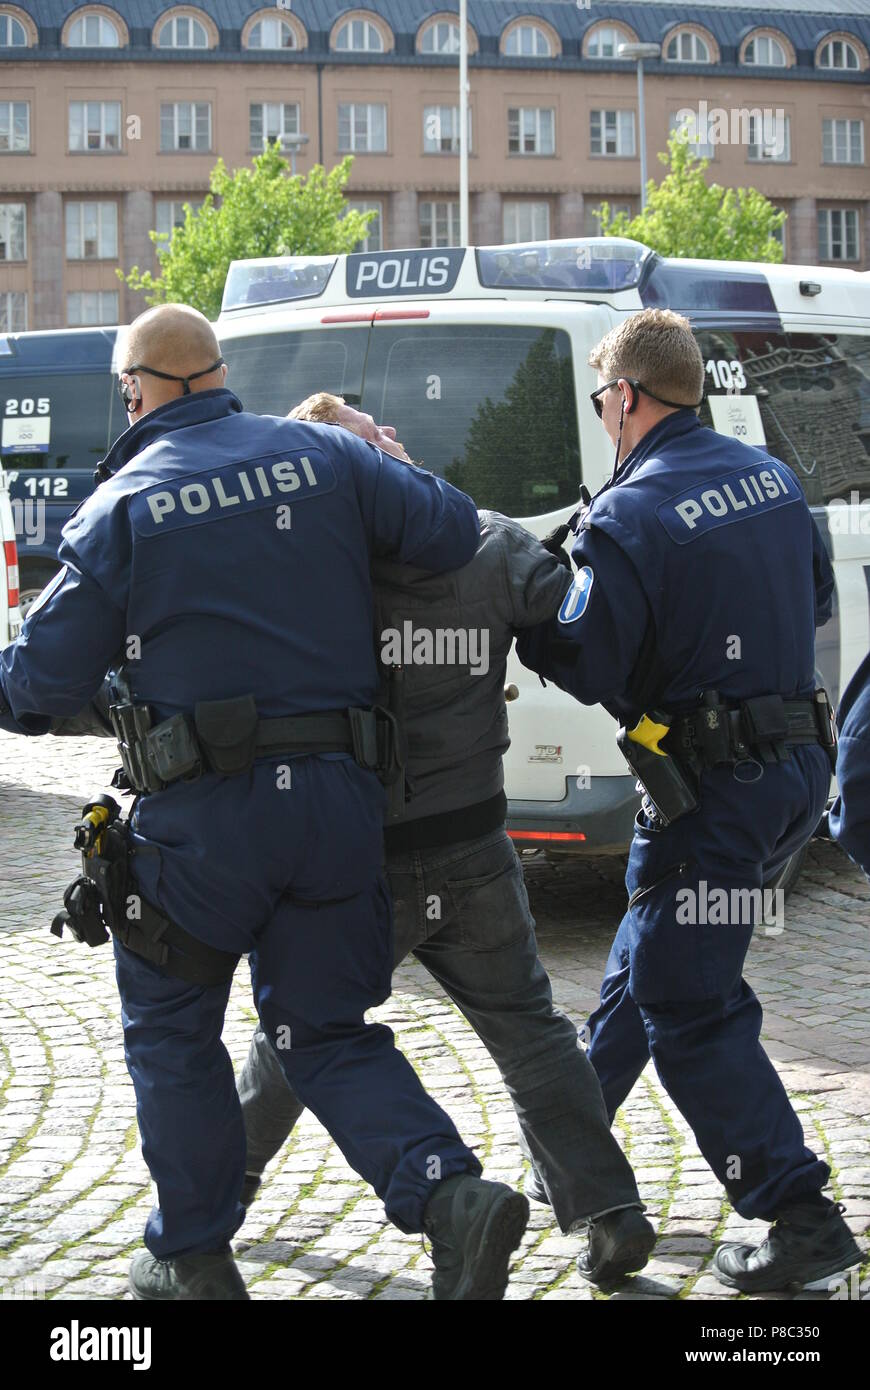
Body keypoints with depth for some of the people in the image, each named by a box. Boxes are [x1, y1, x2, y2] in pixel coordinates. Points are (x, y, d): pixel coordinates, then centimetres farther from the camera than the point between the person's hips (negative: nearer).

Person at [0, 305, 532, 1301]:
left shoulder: (122, 506, -4)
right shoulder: (323, 456, 4)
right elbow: (455, 530, 2)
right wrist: (384, 473, 23)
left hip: (204, 810, -4)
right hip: (339, 800, 4)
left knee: (171, 1030, 16)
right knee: (327, 1032, 14)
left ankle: (193, 1256, 24)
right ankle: (451, 1195, -6)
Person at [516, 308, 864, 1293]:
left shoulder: (629, 517, -16)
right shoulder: (773, 477, 8)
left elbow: (592, 671, -14)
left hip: (711, 786, -9)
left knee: (688, 1008, -2)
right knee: (647, 963, 21)